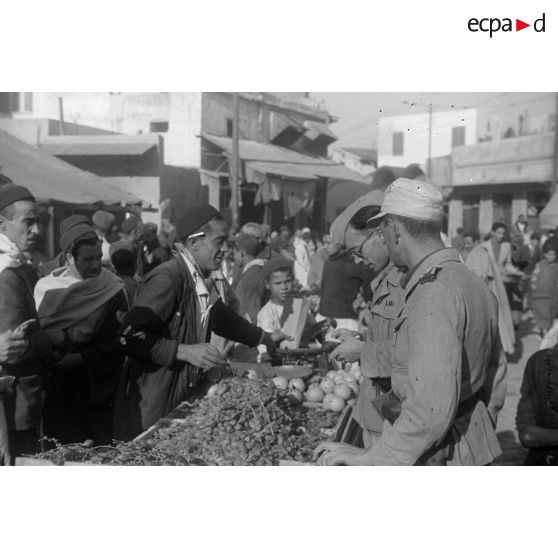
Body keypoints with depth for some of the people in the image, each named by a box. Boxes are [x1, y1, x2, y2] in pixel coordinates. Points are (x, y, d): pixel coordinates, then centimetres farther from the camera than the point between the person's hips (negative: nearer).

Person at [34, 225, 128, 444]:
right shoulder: (46, 287, 3)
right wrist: (69, 338, -14)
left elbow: (116, 343, -6)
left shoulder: (113, 290, -3)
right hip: (57, 387, 2)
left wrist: (80, 358, -14)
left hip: (97, 387, -1)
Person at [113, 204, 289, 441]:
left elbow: (221, 317, 28)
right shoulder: (167, 278, -19)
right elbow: (129, 337, -23)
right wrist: (185, 352, -25)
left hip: (188, 395, 8)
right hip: (154, 404, -8)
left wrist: (264, 338, 34)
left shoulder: (202, 280, 8)